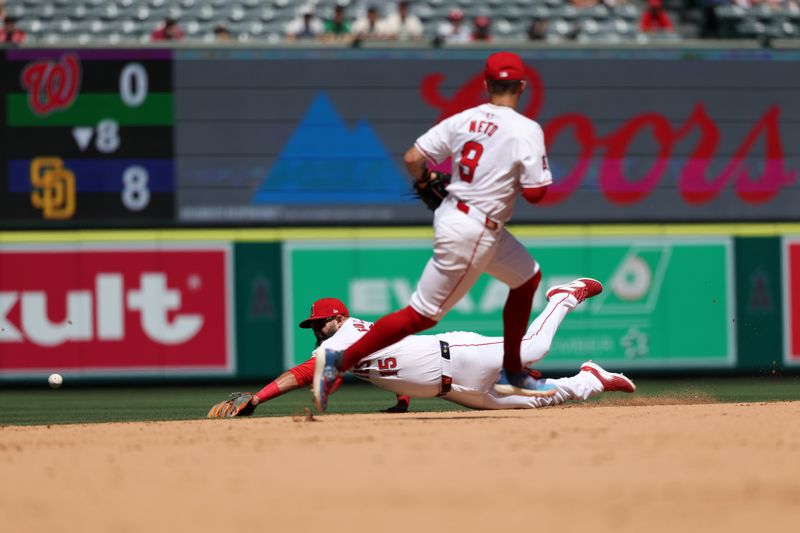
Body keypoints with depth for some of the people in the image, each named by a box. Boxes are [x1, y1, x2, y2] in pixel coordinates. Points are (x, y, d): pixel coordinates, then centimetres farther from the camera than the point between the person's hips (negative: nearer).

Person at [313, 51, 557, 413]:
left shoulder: (463, 120, 1)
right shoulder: (526, 130, -15)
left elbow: (413, 159, -3)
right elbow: (535, 193, -16)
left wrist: (426, 180, 18)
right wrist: (525, 169, 5)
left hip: (451, 214, 8)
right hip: (473, 233, -8)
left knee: (528, 277, 24)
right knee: (422, 315, -3)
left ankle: (511, 375, 29)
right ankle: (340, 361, -5)